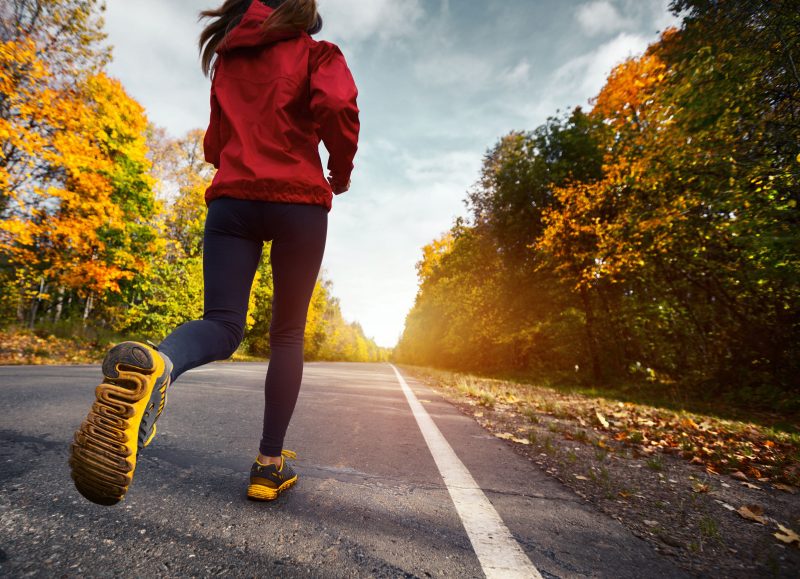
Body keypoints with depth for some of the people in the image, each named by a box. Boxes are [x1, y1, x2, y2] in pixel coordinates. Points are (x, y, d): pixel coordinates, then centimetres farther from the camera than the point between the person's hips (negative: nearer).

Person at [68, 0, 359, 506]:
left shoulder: (227, 60, 27)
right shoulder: (317, 53, 14)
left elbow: (214, 146, 26)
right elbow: (337, 106, -9)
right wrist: (341, 172, 6)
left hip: (231, 199, 4)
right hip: (299, 201, -3)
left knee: (222, 325, -3)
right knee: (288, 333, 4)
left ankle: (150, 364, -40)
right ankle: (269, 465, 7)